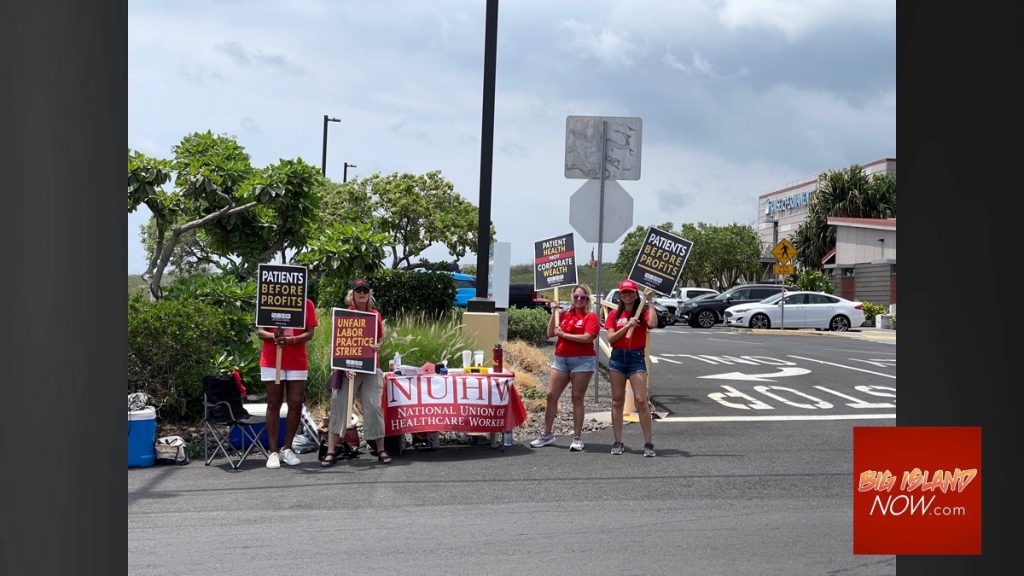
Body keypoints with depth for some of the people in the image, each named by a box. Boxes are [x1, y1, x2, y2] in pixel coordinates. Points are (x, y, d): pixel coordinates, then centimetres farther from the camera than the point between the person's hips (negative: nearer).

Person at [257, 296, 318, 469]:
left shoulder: (307, 304, 3)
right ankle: (273, 452, 5)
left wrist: (292, 340, -22)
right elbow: (260, 331, 1)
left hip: (297, 362, 1)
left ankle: (287, 448, 14)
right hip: (272, 361, -1)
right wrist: (273, 336, -22)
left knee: (296, 404, 0)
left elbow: (309, 334, -2)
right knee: (274, 404, 2)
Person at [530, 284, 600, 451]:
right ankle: (547, 434, 13)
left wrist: (564, 334, -13)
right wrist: (554, 313, 1)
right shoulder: (565, 314, 11)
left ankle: (577, 438, 5)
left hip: (582, 361, -5)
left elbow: (587, 338, -17)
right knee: (551, 395, 3)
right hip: (561, 359, 5)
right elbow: (550, 333, 8)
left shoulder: (591, 316, -3)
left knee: (577, 398, -1)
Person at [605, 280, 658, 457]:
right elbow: (611, 339, -2)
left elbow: (653, 324, -21)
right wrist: (628, 326, -13)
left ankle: (648, 443, -5)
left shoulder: (643, 312, 1)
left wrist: (649, 301, -17)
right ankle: (618, 442, 12)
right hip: (617, 358, 3)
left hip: (636, 358, -3)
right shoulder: (614, 315, 8)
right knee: (617, 401, 6)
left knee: (641, 400, -10)